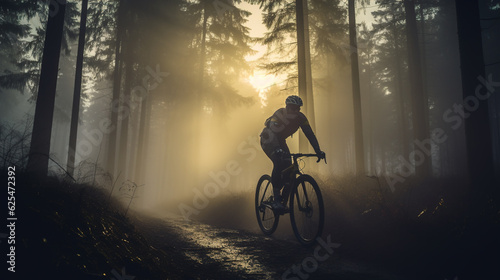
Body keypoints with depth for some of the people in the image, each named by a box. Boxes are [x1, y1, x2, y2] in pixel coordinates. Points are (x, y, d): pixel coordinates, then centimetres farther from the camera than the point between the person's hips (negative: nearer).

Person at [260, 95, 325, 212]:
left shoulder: (301, 117, -14)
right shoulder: (279, 115, -30)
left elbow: (310, 134, -15)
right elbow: (272, 134, -40)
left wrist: (318, 151, -26)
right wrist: (278, 150, -55)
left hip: (280, 141, 6)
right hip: (268, 140, -6)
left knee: (288, 167, -12)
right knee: (279, 163, -29)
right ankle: (276, 199, -24)